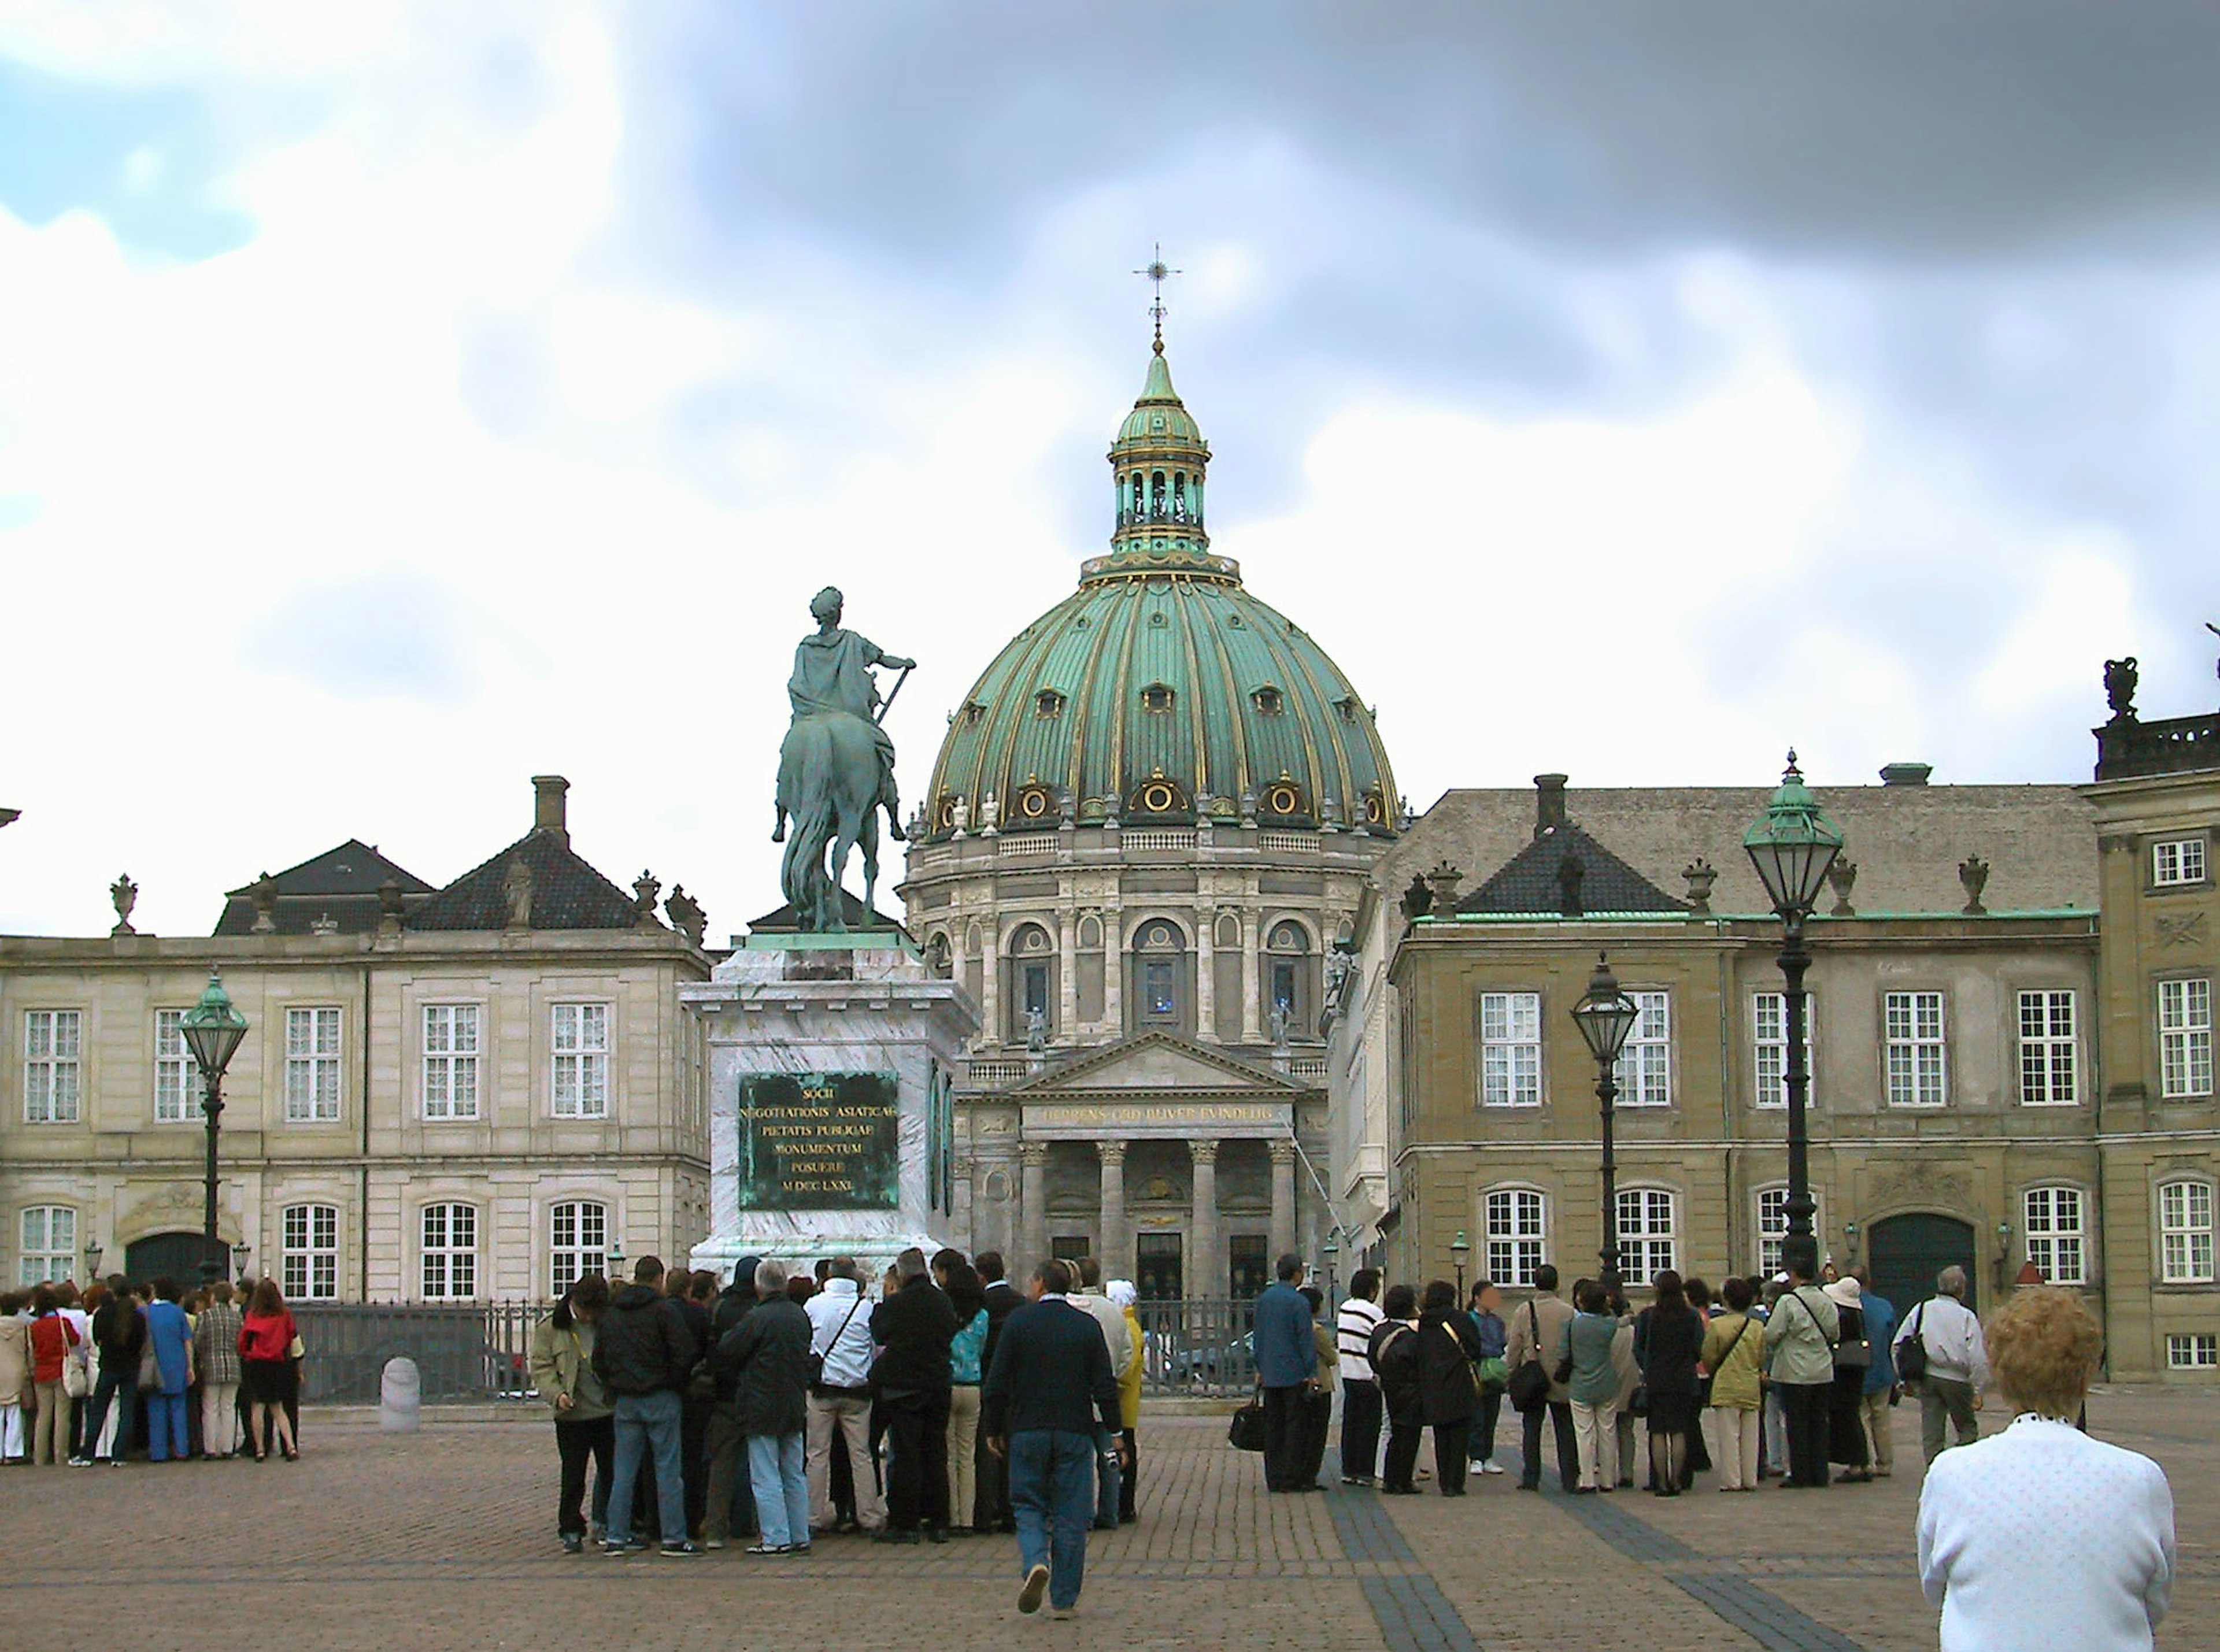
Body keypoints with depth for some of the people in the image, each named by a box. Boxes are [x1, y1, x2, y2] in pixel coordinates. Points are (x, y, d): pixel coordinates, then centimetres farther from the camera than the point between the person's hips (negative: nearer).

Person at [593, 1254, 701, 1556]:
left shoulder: (610, 1314, 9)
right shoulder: (664, 1310, -9)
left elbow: (599, 1361, 12)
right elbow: (686, 1353, -14)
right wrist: (676, 1382, 1)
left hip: (625, 1402, 5)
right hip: (661, 1400, -5)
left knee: (623, 1472, 8)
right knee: (668, 1469, -1)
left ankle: (616, 1536, 7)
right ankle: (674, 1537, -3)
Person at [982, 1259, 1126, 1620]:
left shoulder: (1017, 1322, -2)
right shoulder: (1087, 1326, 1)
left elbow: (997, 1383, -2)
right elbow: (1105, 1385, -1)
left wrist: (994, 1429, 8)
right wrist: (1114, 1432, 6)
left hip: (1028, 1431, -1)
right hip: (1075, 1432, 1)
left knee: (1029, 1506, 11)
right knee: (1071, 1515, 5)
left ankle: (1035, 1561, -18)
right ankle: (1065, 1599, 6)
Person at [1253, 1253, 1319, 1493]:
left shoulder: (1264, 1299, 9)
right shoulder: (1298, 1302, -12)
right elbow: (1306, 1340, -12)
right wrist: (1312, 1373, -7)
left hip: (1270, 1374, 6)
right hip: (1294, 1374, -6)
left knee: (1273, 1426, 9)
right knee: (1294, 1425, -2)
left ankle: (1273, 1479, 10)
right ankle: (1291, 1479, -3)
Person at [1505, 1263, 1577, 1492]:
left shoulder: (1523, 1313, -5)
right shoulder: (1569, 1312, -7)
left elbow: (1514, 1350, 0)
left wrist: (1513, 1372, 13)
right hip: (1562, 1383, 0)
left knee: (1531, 1430, 7)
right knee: (1565, 1431, 7)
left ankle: (1530, 1478, 6)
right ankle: (1569, 1478, 6)